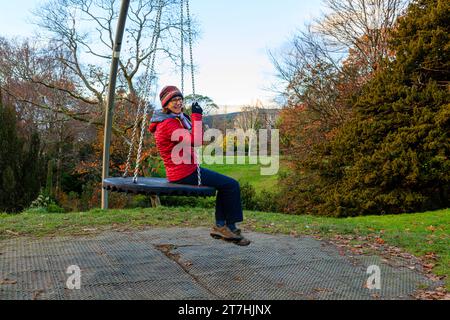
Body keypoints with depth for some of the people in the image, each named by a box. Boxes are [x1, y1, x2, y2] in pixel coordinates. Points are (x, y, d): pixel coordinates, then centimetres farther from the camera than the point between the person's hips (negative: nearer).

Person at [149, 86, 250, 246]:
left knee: (225, 184, 20)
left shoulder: (177, 119, 13)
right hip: (184, 174, -11)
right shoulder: (168, 124, -19)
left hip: (187, 170, 11)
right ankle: (230, 227, 7)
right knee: (232, 185, -7)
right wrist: (197, 116, -20)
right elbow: (196, 141, -28)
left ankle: (220, 226, 17)